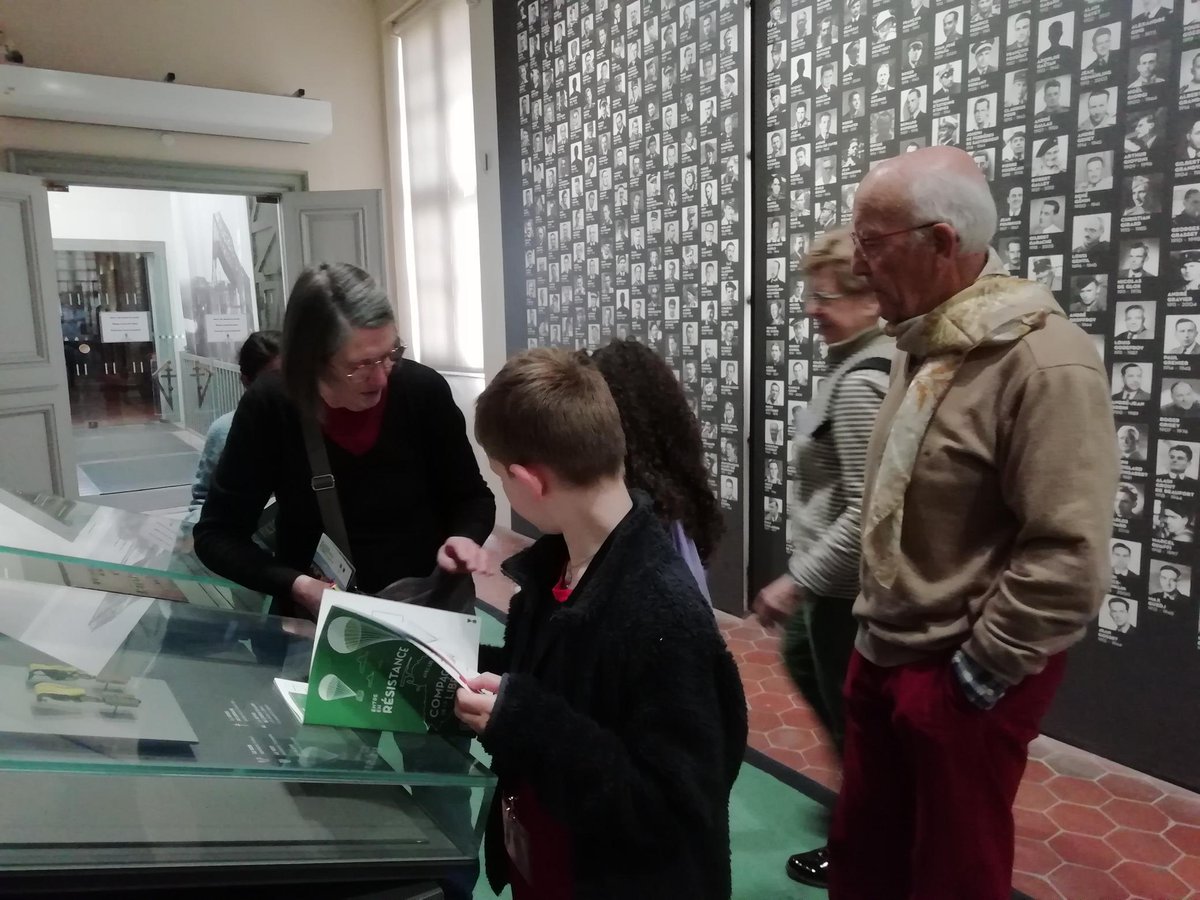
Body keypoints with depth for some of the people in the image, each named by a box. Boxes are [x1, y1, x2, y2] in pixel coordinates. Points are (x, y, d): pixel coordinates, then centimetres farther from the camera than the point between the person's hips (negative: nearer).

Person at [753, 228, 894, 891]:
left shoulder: (859, 383, -26)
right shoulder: (886, 361, 4)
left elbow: (864, 513, -29)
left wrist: (795, 582, -22)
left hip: (847, 585, -10)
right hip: (851, 576, 10)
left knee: (851, 712, 9)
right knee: (801, 659, 30)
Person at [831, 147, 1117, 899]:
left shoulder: (1043, 361, -21)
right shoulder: (925, 345, 7)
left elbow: (1068, 558, -25)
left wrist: (975, 674, -17)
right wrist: (876, 619, 15)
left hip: (961, 679, -8)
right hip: (884, 654, 8)